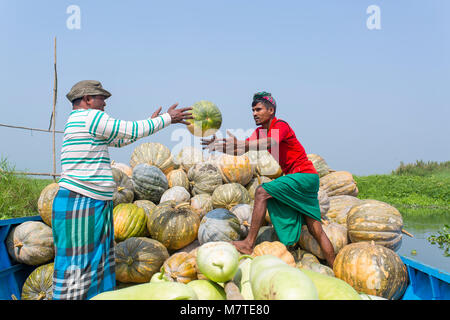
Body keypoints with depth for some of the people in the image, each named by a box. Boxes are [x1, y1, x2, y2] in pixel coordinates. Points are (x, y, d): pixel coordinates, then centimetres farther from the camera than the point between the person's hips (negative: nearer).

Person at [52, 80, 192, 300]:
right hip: (79, 204, -10)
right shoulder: (90, 117, -12)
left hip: (96, 204, 10)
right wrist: (167, 118, 2)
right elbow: (131, 131, -10)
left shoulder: (81, 122, 20)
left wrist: (151, 122, 27)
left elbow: (119, 140, 25)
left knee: (98, 262, 14)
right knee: (77, 265, -3)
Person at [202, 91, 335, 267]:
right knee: (315, 229, 7)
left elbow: (269, 143, -34)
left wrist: (240, 144, -47)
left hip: (305, 175, -9)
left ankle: (249, 244, -17)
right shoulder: (260, 131, 12)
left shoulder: (281, 126, -13)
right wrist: (220, 146, -14)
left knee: (262, 192, -20)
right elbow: (240, 149, 2)